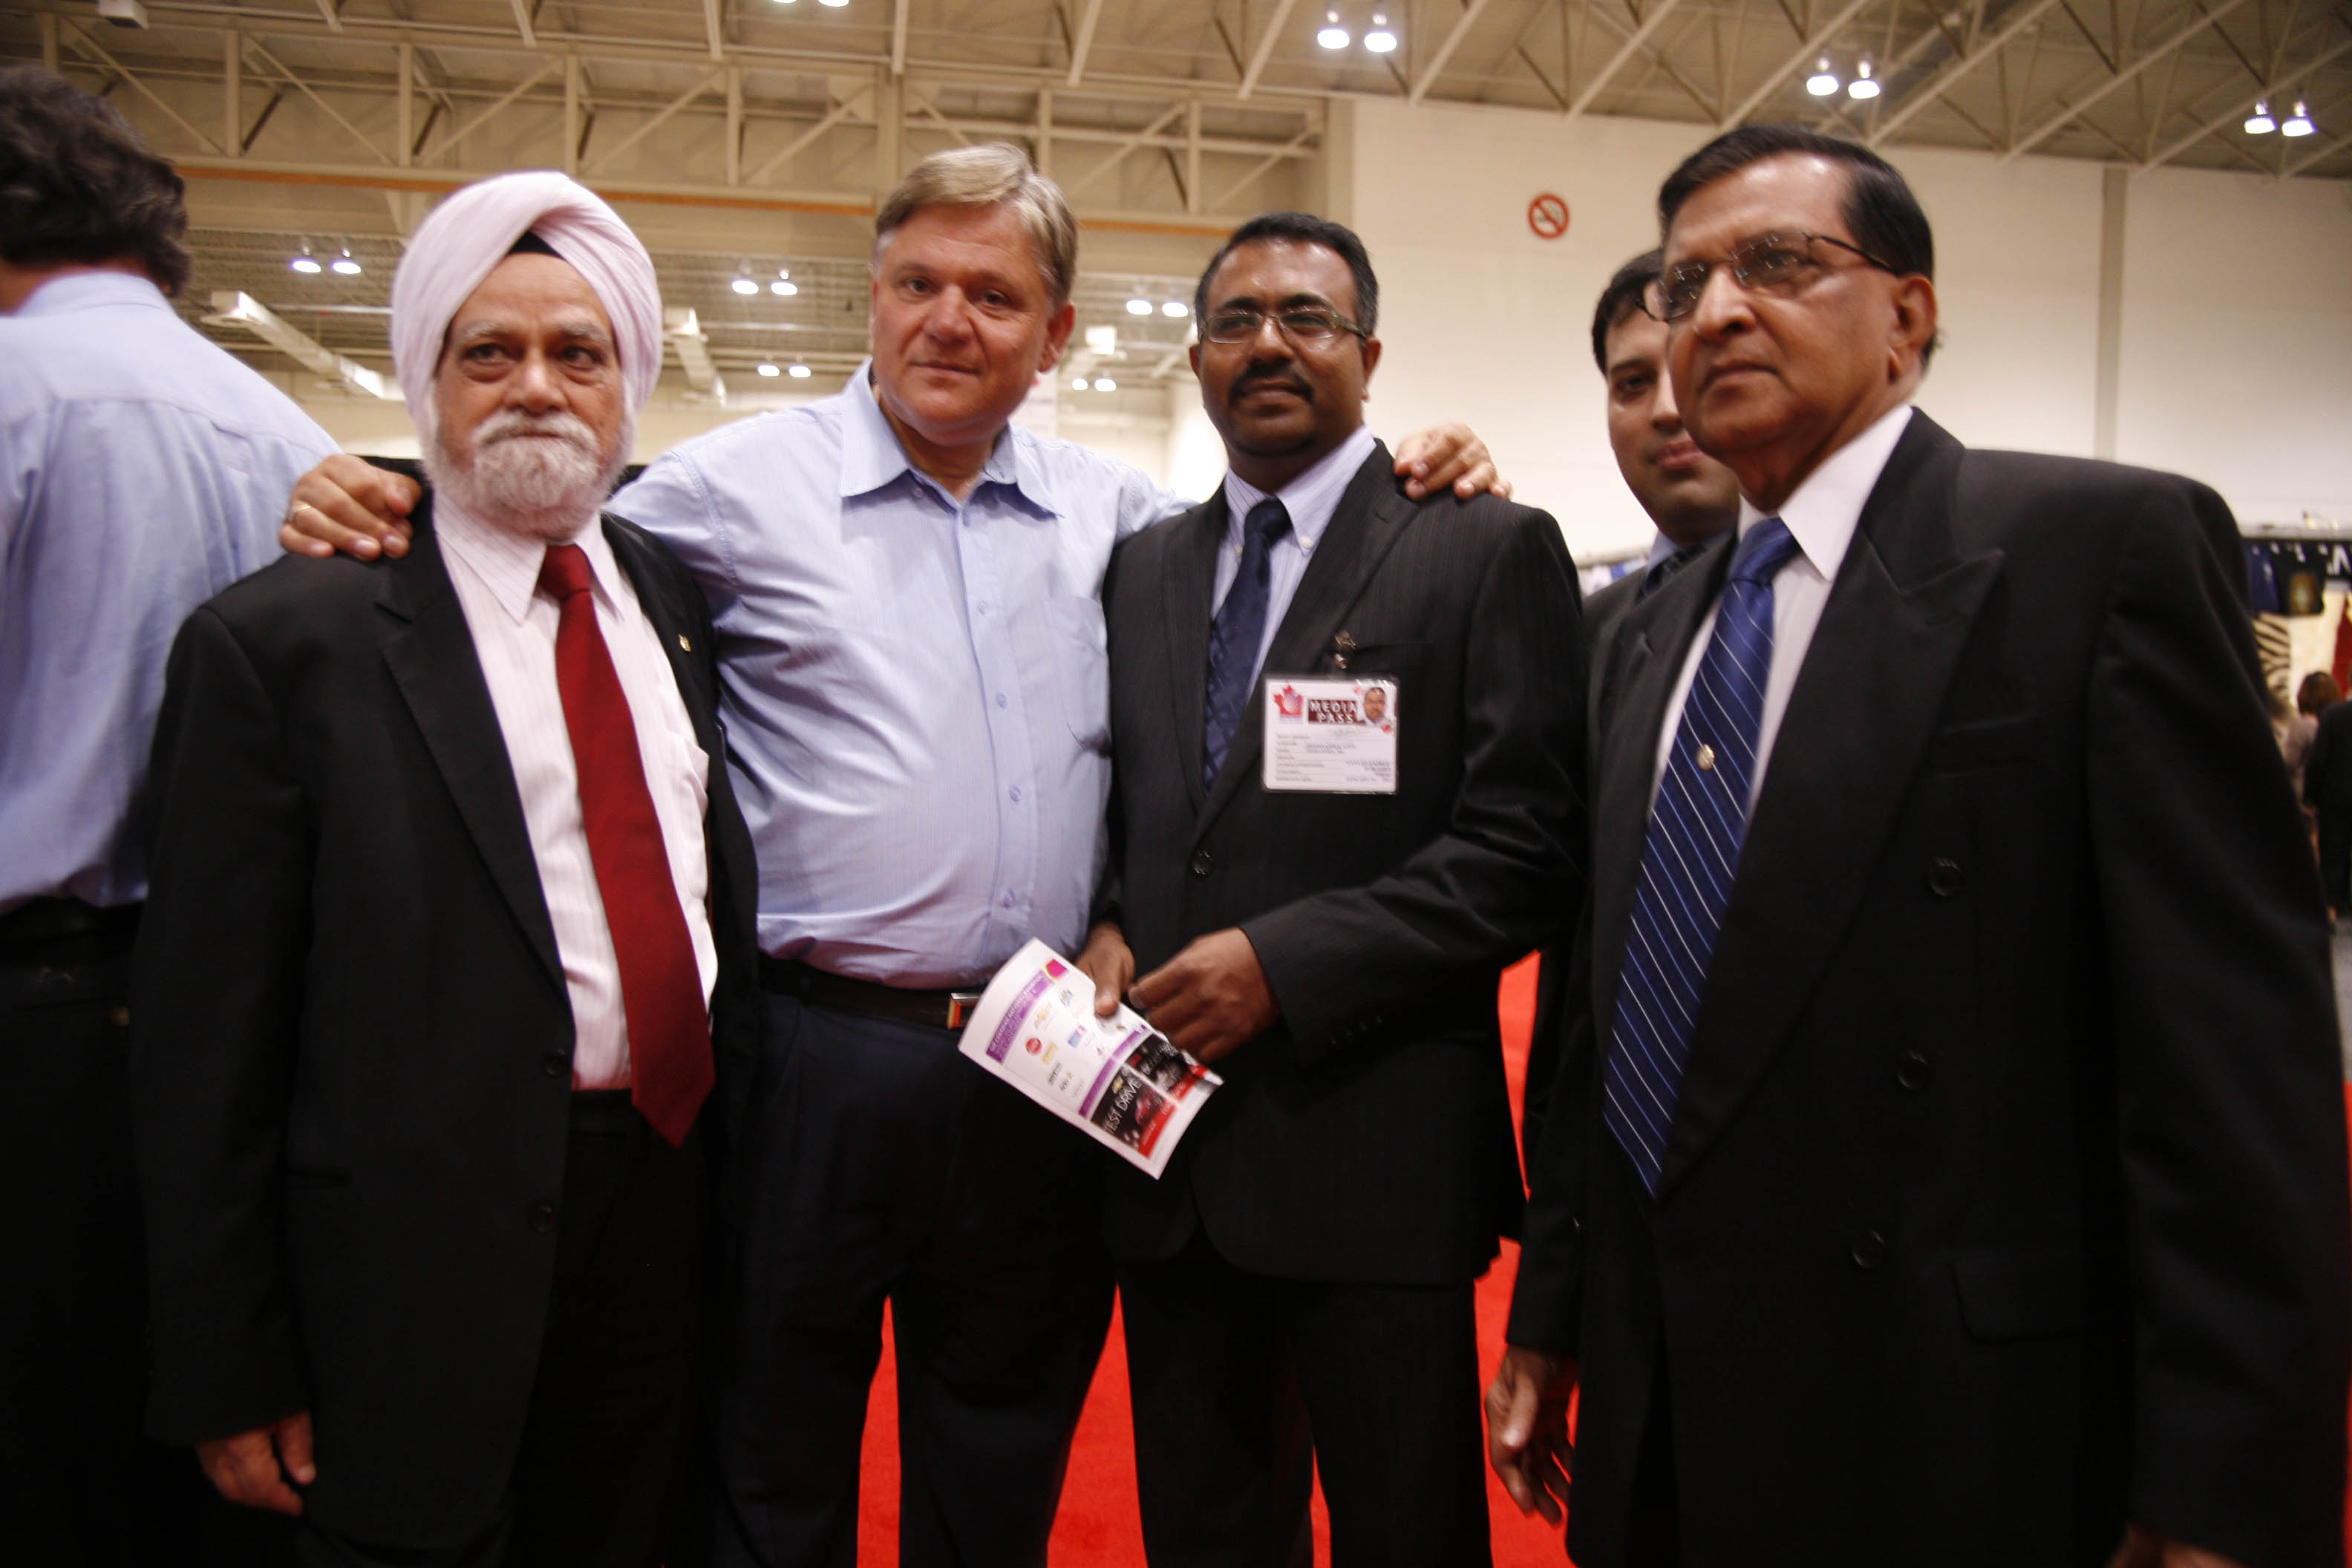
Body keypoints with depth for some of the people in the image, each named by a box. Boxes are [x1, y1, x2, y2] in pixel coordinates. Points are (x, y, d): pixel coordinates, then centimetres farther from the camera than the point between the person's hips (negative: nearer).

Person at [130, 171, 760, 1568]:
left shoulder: (680, 598, 6)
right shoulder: (281, 641, -9)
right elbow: (207, 1031, -9)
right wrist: (230, 1371, -8)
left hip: (676, 1198, 5)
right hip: (429, 1262, -5)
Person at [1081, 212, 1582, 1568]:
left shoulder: (1489, 553, -4)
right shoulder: (1143, 569, 12)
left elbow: (1527, 848, -12)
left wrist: (1284, 963, -18)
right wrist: (1104, 926, -3)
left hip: (1375, 1148, -4)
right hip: (1167, 1142, 5)